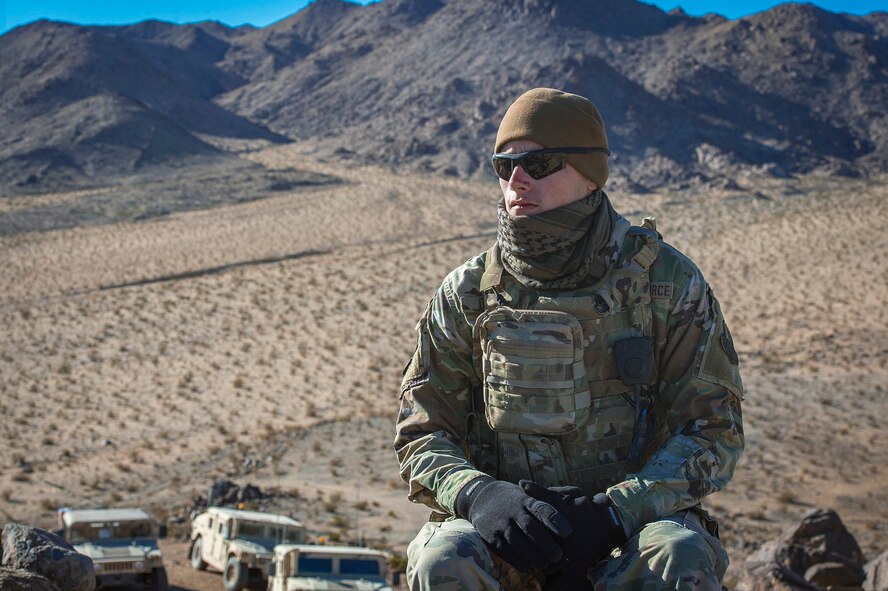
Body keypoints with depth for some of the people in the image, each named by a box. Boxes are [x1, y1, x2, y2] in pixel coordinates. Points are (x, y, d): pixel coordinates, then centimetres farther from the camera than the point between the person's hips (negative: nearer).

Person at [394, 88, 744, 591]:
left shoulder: (666, 281, -1)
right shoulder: (467, 294, 3)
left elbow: (714, 432, -3)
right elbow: (421, 435, 5)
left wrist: (613, 510, -19)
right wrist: (478, 494, -19)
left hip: (634, 515, -1)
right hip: (500, 529, 1)